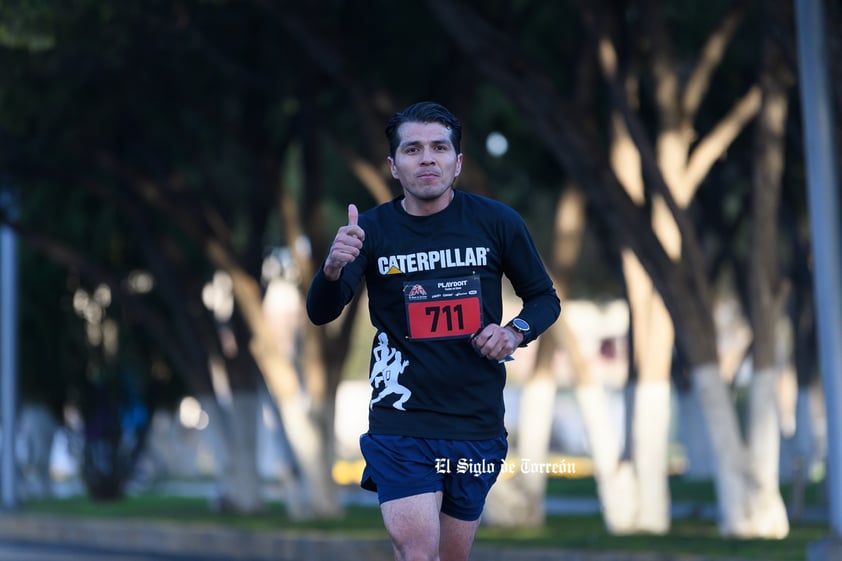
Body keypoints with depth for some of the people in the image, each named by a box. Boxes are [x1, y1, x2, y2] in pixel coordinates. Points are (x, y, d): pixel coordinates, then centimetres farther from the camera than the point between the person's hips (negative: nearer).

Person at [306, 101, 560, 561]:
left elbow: (544, 298, 10)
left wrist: (515, 332, -12)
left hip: (478, 424, 2)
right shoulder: (372, 229, -5)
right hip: (401, 419, -2)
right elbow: (321, 313, -16)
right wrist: (333, 268, -38)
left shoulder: (497, 221, -2)